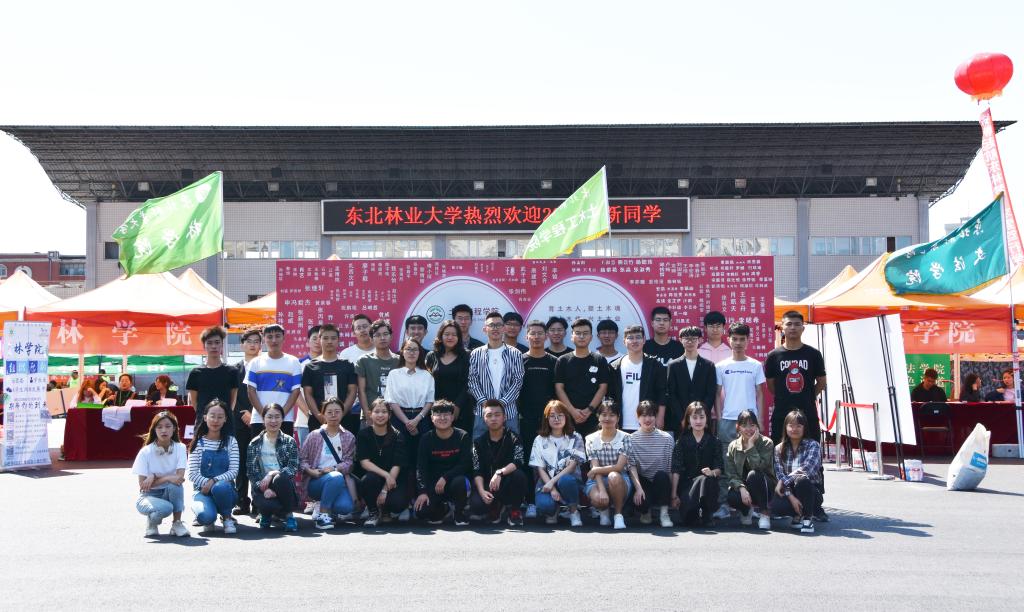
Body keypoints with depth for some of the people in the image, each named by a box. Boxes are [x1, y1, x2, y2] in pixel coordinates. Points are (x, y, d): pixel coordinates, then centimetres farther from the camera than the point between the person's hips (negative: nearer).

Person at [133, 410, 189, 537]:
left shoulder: (180, 448, -7)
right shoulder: (146, 452, -11)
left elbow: (180, 476, -19)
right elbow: (142, 485, -13)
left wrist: (154, 477, -25)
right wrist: (167, 478, -25)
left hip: (171, 494, 2)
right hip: (148, 496, -2)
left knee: (175, 485, -34)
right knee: (165, 508, -35)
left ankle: (177, 523, -13)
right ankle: (152, 521, 2)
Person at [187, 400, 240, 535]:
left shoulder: (230, 442, 3)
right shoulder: (198, 443, 2)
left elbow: (234, 471, -5)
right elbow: (192, 473, -4)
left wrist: (214, 481, -20)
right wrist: (205, 483, -21)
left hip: (225, 489, 1)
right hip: (202, 490, -1)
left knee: (221, 487, -38)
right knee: (205, 516, -34)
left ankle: (227, 518, -7)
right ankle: (209, 521, 6)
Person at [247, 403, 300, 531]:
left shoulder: (289, 442, 4)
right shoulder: (255, 443, 7)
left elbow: (293, 468, -7)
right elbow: (251, 471, -1)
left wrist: (272, 474, -23)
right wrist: (264, 488, -18)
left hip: (283, 486, 0)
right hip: (262, 487, 0)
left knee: (280, 478, -36)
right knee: (268, 504, -34)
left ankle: (288, 515, -9)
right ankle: (267, 514, 8)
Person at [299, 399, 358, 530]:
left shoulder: (348, 437, 11)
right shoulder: (315, 435, 6)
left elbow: (348, 462, 0)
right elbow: (302, 459, 2)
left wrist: (334, 468, -19)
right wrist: (311, 471, -17)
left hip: (339, 479, 2)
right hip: (316, 481, -2)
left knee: (346, 507, -28)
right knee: (336, 477, -37)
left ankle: (322, 506, 6)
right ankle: (322, 514, -21)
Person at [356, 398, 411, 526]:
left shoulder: (397, 436, -3)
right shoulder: (363, 434, -1)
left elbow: (397, 466, -11)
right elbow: (364, 462, -12)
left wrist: (385, 490, -20)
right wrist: (386, 475, -25)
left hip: (394, 479, -1)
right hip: (373, 475, 1)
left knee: (396, 503, -30)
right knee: (369, 479, -35)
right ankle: (373, 513, -6)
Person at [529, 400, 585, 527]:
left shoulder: (575, 438, 4)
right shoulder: (540, 440, 7)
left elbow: (573, 465, -7)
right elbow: (540, 469, 0)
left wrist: (553, 481, -18)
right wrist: (552, 488, -16)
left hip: (568, 479, -1)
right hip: (547, 481, 1)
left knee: (565, 481, -38)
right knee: (544, 505, -32)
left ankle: (574, 512, -10)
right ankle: (552, 511, 7)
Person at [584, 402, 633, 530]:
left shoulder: (624, 438, -3)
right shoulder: (591, 439, 1)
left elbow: (619, 467, -13)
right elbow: (595, 468, -10)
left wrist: (596, 470, -11)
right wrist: (602, 489, -25)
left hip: (619, 480, -1)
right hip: (597, 481, 1)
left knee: (613, 476, -38)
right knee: (597, 498, -35)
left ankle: (618, 514, -15)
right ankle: (604, 510, 6)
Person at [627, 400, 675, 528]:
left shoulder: (666, 438, -1)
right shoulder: (632, 439, -1)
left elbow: (671, 468, -3)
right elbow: (631, 466, -9)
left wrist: (672, 492, -10)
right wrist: (638, 487, -23)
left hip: (661, 483, 0)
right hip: (642, 481, 0)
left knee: (661, 475, -33)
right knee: (640, 501, -31)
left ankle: (664, 513, -14)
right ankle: (645, 511, 9)